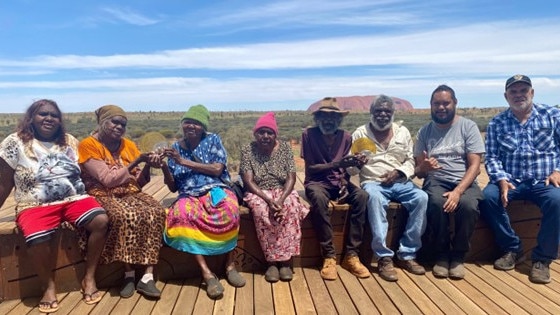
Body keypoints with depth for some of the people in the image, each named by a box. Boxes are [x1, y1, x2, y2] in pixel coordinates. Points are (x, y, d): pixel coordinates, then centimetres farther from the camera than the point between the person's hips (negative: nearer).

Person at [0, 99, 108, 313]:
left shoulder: (70, 141, 11)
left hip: (74, 198, 3)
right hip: (35, 205, -2)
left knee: (101, 221, -26)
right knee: (37, 238, -34)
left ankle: (89, 278, -8)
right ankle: (49, 286, -4)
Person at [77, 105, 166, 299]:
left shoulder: (129, 145, 11)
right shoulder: (88, 145, -4)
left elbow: (139, 182, 11)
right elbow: (108, 179, -14)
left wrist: (148, 166, -9)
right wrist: (137, 161, -19)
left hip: (131, 193, 4)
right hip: (103, 196, -4)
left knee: (155, 212, -27)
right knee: (126, 216, -36)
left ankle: (148, 276, -27)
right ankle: (129, 274, -20)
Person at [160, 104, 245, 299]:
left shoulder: (213, 140, 6)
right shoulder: (176, 148, 11)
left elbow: (217, 169, -9)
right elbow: (173, 187, 12)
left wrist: (184, 162, -12)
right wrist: (164, 167, -7)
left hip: (216, 190, -1)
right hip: (189, 196, 1)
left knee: (229, 209, -37)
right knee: (182, 215, -35)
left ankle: (230, 265, -18)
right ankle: (207, 273, -32)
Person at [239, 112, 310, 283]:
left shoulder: (285, 148, 0)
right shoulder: (247, 150, -4)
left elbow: (291, 178, -6)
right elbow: (248, 182, -11)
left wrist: (281, 200, -23)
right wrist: (268, 200, -25)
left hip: (283, 191, 1)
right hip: (258, 193, -1)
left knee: (291, 208, -31)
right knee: (261, 210, -34)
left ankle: (286, 261, -23)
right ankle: (272, 261, -22)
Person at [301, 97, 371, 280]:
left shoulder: (346, 137, 2)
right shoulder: (308, 134, -8)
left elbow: (346, 167, 4)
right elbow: (310, 168, -10)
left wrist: (344, 181, -18)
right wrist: (336, 164, -23)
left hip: (338, 181, 4)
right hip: (317, 182, -3)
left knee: (361, 196, -27)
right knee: (319, 198, -38)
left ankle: (352, 255, -21)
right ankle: (329, 256, -28)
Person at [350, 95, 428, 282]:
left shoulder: (403, 132, 14)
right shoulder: (360, 133, 6)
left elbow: (410, 161, 13)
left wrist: (398, 172, -8)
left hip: (400, 182, 3)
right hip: (373, 182, -3)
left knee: (421, 198, -27)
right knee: (375, 198, -38)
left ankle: (407, 254, -16)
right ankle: (384, 257, -31)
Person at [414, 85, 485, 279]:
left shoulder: (468, 126, 2)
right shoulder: (425, 131, 9)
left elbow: (475, 165, -6)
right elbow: (418, 171, 8)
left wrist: (458, 191, -22)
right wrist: (423, 167, -19)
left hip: (464, 182, -1)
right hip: (435, 182, 1)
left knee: (469, 205, -34)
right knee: (437, 203, -34)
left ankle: (458, 255, -8)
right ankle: (442, 254, -9)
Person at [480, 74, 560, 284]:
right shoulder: (496, 123, 7)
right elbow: (492, 157, 1)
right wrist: (502, 180, -16)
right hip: (511, 181, 1)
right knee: (488, 197, -27)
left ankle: (543, 258, -15)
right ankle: (512, 249, -7)